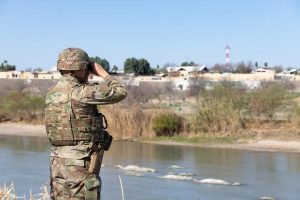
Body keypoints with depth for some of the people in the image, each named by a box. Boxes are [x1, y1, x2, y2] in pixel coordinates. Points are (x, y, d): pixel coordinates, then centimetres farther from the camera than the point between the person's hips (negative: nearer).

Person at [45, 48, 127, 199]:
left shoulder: (51, 93, 7)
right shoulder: (79, 92, -16)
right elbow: (119, 92, -10)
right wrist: (102, 73, 4)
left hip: (58, 162, 8)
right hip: (81, 163, -8)